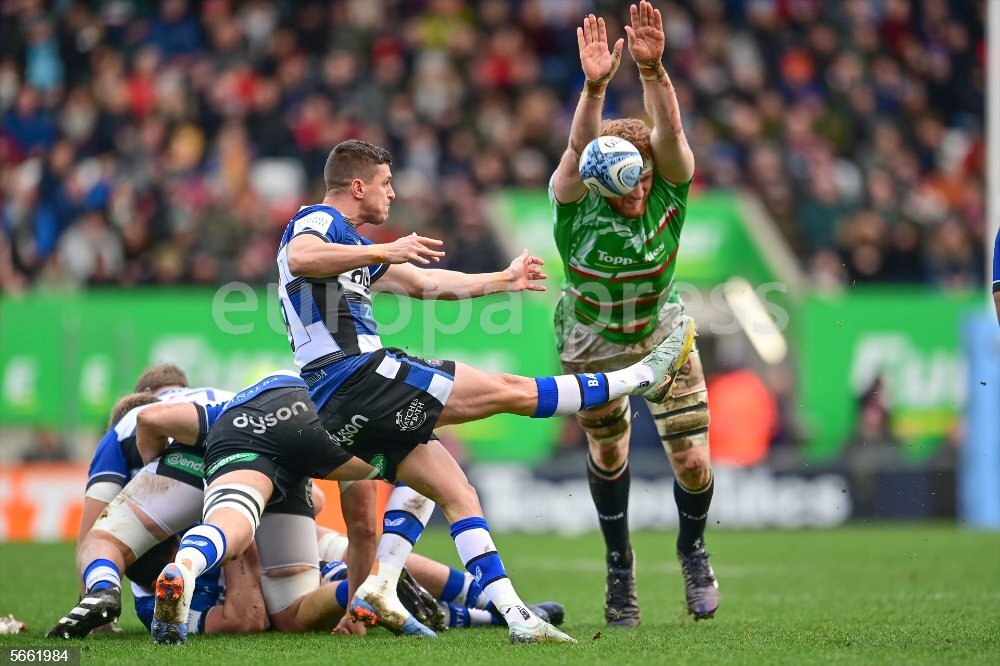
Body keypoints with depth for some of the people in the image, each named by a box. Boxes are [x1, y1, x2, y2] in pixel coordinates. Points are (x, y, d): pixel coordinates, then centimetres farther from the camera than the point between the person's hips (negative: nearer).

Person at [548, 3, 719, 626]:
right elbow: (580, 148, -50)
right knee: (607, 448, 7)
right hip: (590, 340, 0)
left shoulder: (669, 189, -25)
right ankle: (620, 565, 33)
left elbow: (670, 132, -45)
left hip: (661, 330, 0)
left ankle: (693, 550, 29)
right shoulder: (578, 201, -29)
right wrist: (596, 88, -66)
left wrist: (653, 69, -60)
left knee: (693, 462, -3)